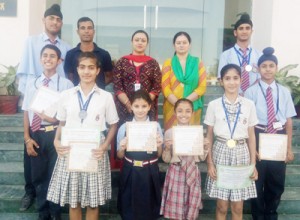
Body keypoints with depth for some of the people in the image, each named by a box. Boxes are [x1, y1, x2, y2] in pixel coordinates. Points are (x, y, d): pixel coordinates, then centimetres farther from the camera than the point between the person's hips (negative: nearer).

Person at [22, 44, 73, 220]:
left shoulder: (66, 84, -5)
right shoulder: (32, 84, 6)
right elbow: (26, 112, 6)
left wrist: (57, 118, -19)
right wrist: (27, 138, 0)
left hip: (56, 134, -3)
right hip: (36, 134, 3)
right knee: (38, 176, 14)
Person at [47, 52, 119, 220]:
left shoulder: (106, 97, -1)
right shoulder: (66, 95, 5)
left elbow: (113, 125, 4)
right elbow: (62, 123, 11)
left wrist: (105, 146, -11)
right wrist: (57, 141, -7)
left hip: (95, 153, -1)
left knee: (93, 201, 8)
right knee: (73, 200, 10)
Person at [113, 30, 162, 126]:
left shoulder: (153, 63, 8)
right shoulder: (122, 62, 6)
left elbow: (157, 87, 2)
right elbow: (117, 87, 0)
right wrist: (128, 104, -12)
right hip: (124, 108, 0)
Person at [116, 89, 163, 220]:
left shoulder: (156, 126, -2)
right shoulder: (124, 127, -3)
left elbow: (159, 155, 5)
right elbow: (120, 156, 5)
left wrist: (159, 146, -15)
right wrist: (122, 148, -16)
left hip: (150, 173, 0)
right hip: (130, 173, 0)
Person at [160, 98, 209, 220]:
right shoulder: (169, 133, -4)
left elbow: (201, 157, 7)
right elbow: (166, 159, 0)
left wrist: (205, 147, -11)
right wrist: (167, 148, -17)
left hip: (192, 173, 2)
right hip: (176, 173, -1)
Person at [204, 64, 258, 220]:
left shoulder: (249, 105, 2)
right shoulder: (213, 105, -2)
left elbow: (251, 136, 6)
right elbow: (209, 136, 2)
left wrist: (253, 164, 1)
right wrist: (209, 162, -4)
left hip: (241, 154, 1)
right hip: (221, 152, -1)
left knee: (238, 207, 8)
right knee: (222, 206, 6)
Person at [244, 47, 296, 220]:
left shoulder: (284, 92, 1)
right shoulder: (251, 92, -7)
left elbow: (289, 121, 3)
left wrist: (289, 148, 2)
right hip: (258, 137, -2)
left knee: (277, 183, 15)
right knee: (257, 181, 13)